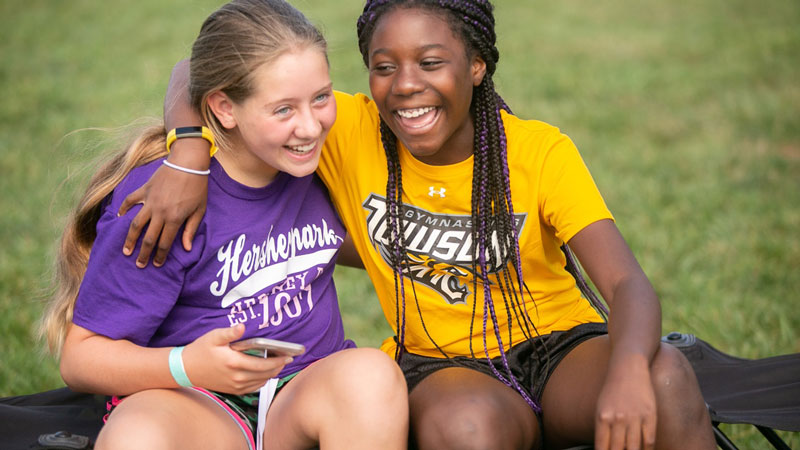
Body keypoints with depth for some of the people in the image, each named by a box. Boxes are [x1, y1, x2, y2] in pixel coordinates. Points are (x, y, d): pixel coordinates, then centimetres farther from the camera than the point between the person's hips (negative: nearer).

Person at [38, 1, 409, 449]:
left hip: (310, 388, 4)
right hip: (194, 403, -4)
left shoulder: (323, 160, 2)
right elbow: (81, 356, -12)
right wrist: (187, 367, -30)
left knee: (371, 374, -32)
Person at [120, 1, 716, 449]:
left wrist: (628, 367, -43)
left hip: (561, 347, 0)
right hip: (442, 363, 0)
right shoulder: (350, 133, -7)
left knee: (664, 376, -33)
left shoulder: (540, 151, -10)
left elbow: (627, 283, -21)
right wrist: (190, 158, -25)